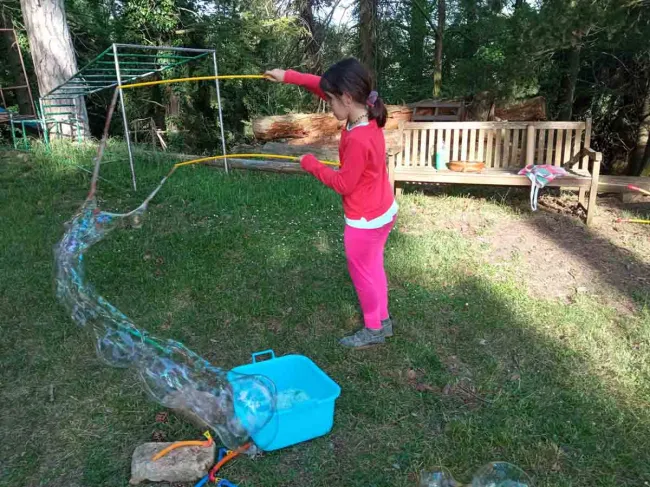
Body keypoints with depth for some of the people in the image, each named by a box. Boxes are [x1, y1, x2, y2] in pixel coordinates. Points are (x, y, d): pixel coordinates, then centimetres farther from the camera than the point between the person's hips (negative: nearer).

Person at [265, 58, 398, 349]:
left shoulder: (358, 139, -32)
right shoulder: (366, 115, -5)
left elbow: (343, 184, -21)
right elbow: (325, 86, 6)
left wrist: (311, 164, -10)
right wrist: (289, 77, 1)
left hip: (365, 221, -9)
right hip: (382, 211, 9)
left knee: (362, 274, 13)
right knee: (372, 268, 24)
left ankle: (374, 330, 33)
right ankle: (382, 319, 42)